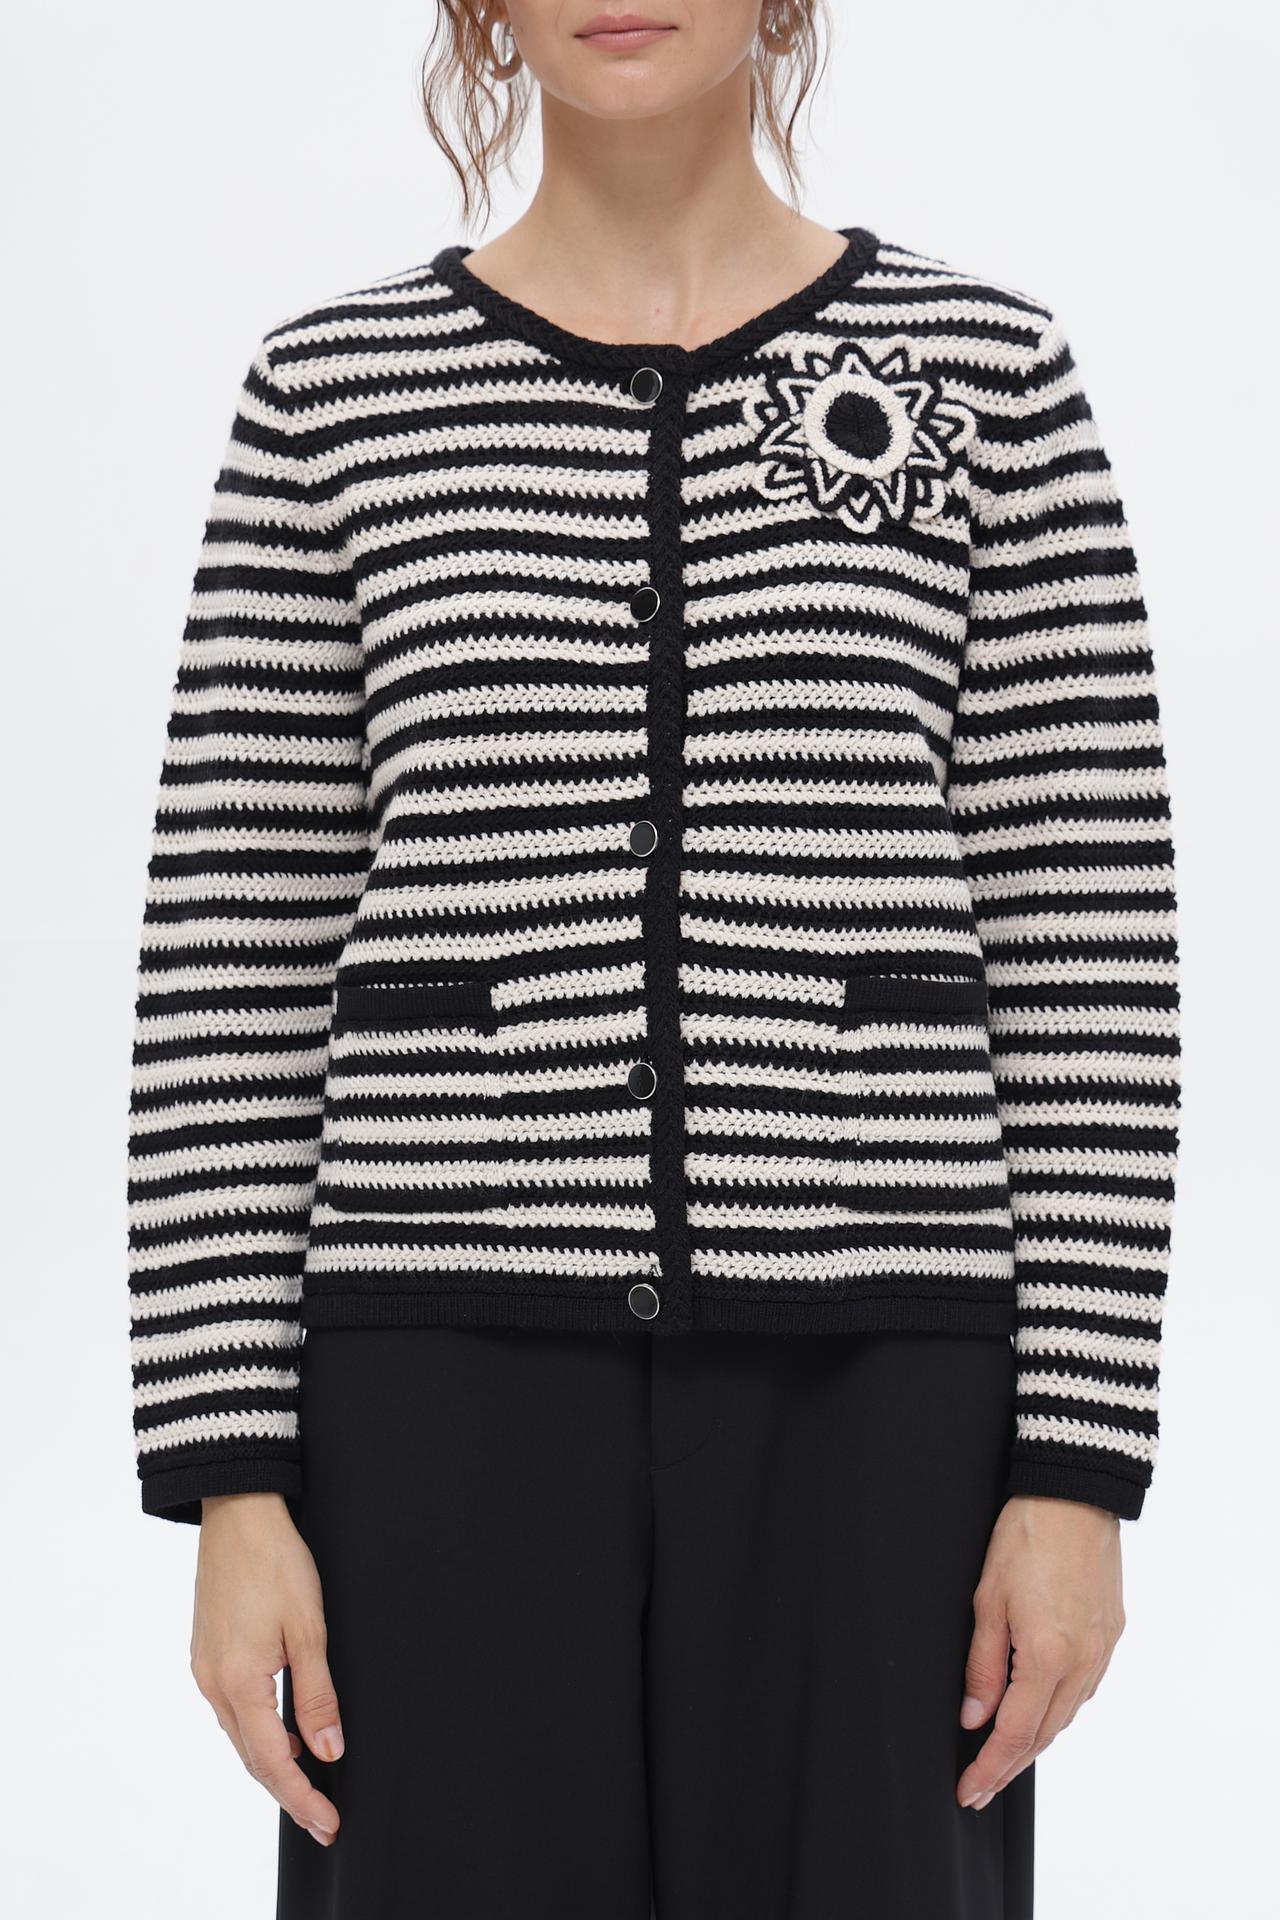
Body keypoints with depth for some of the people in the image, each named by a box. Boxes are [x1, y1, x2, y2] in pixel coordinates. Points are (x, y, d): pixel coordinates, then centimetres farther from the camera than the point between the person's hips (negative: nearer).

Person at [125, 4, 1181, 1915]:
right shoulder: (339, 390, 6)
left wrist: (1078, 1469, -4)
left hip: (867, 1383, 0)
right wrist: (232, 1485, -2)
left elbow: (1091, 954, 1)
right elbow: (236, 966, 4)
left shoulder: (990, 373, 4)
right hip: (460, 1380, 1)